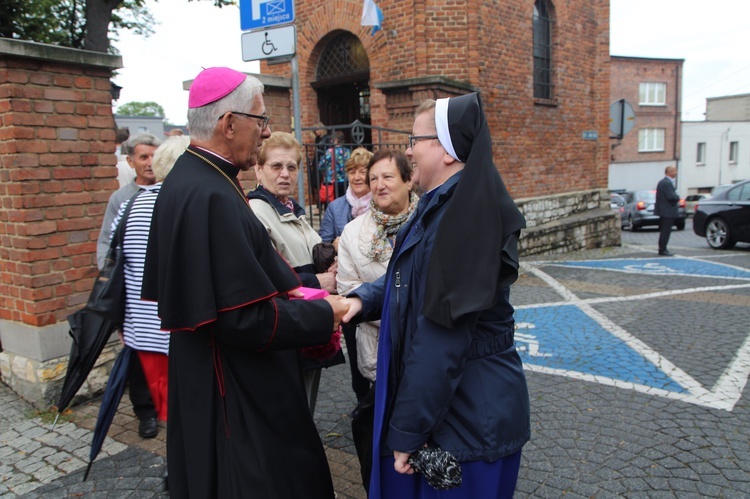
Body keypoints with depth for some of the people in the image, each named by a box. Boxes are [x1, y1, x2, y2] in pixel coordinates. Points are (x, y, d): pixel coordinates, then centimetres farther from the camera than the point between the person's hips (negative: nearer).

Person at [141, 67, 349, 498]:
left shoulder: (186, 180, 5)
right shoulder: (211, 197, -27)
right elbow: (248, 319, -28)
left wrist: (287, 288, 4)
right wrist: (324, 315, -14)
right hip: (241, 402, -10)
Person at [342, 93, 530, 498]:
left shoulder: (464, 218, -26)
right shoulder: (439, 207, 7)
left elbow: (442, 333, -27)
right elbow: (410, 280, 15)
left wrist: (407, 430, -19)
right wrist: (364, 299, -4)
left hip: (468, 417, -9)